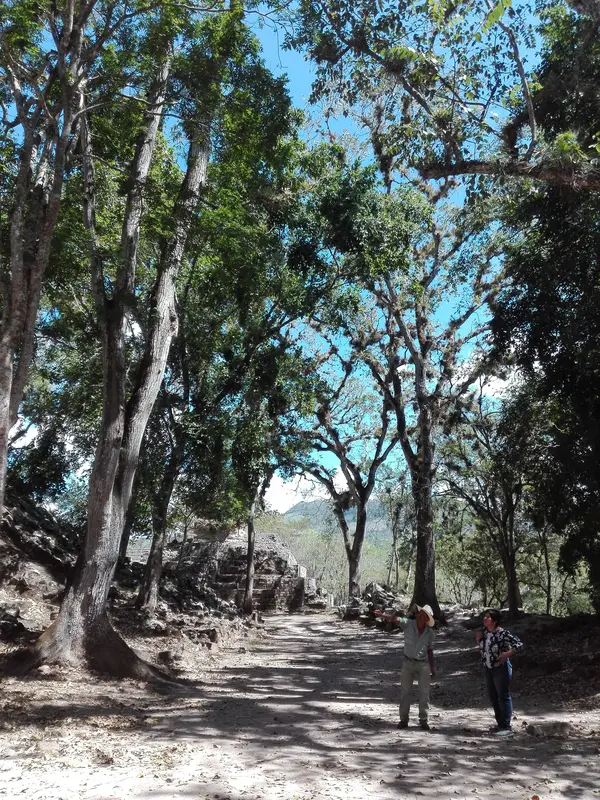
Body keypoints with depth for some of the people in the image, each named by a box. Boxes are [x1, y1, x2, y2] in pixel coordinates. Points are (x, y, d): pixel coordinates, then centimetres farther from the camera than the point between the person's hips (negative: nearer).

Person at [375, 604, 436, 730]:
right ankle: (403, 719, 15)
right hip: (408, 663, -1)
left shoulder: (430, 632, -5)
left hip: (423, 664, 1)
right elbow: (395, 619, -29)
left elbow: (430, 651, 5)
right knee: (405, 692, 5)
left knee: (424, 693, 1)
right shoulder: (408, 624, -13)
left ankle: (423, 720, 13)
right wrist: (382, 614, -47)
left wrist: (433, 668, 7)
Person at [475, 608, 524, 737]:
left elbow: (519, 645, -21)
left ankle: (506, 727, 7)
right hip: (488, 669, 8)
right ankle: (500, 724, 28)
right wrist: (479, 639, -1)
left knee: (504, 697, 0)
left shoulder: (503, 633, -20)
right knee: (493, 697, 15)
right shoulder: (484, 632, 2)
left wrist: (507, 654, -23)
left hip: (501, 668, -8)